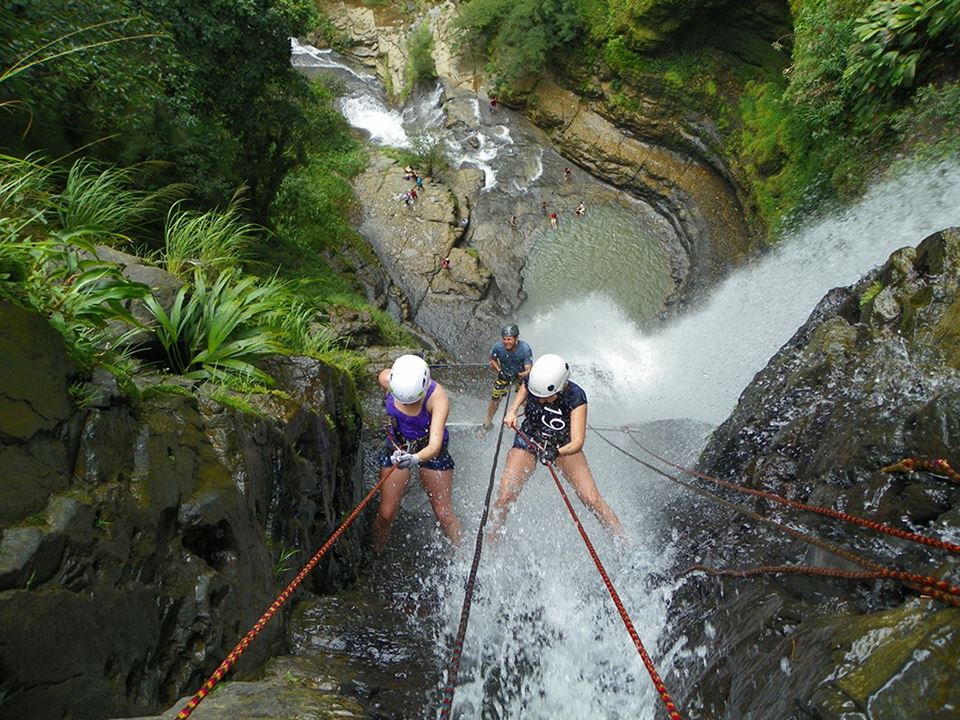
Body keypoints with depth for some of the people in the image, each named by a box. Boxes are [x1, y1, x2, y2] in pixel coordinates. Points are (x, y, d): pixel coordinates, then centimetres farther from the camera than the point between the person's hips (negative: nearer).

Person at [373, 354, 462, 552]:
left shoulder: (438, 399, -36)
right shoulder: (386, 379, -26)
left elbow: (435, 445, -44)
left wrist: (416, 459, -65)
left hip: (429, 451, -2)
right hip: (397, 448, 3)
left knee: (444, 513, 3)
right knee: (386, 513, 6)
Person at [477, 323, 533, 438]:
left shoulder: (525, 349, -34)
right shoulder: (498, 347, -29)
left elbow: (529, 370, -30)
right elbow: (492, 360, -6)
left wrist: (519, 375, -49)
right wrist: (499, 371, -22)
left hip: (521, 376, -1)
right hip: (504, 375, 1)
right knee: (494, 400, 7)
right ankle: (487, 423, 32)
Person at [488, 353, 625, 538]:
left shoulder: (575, 397, -30)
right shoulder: (532, 382, -22)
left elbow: (578, 442, -36)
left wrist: (557, 452, -55)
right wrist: (512, 411, -12)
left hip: (564, 446, -1)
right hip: (528, 440, 2)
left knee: (592, 500, -8)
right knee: (505, 497, -12)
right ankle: (493, 537, 13)